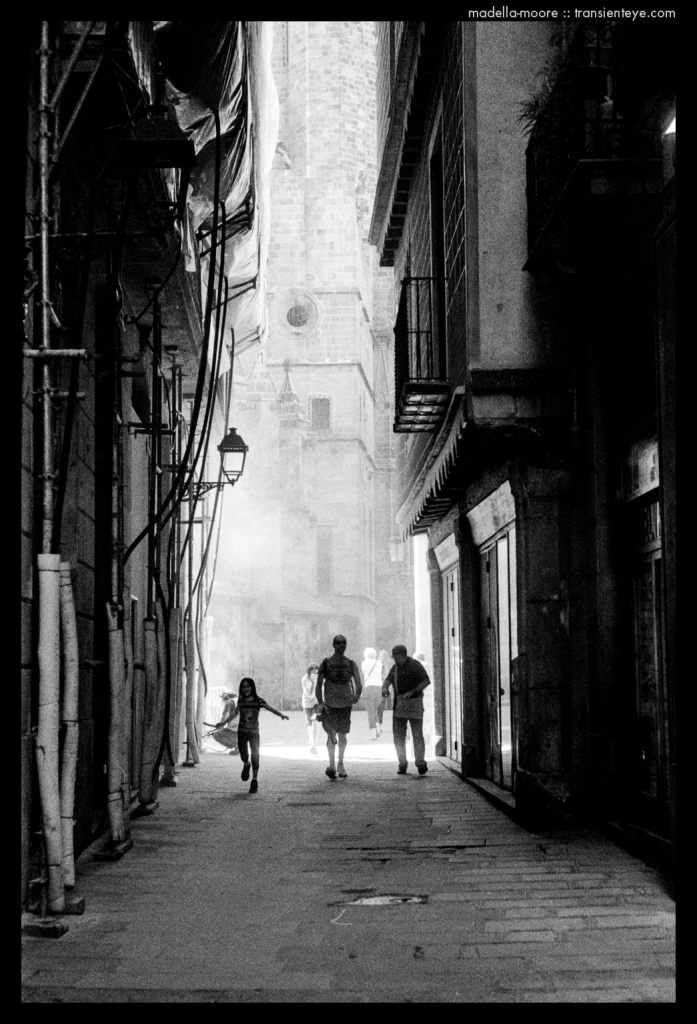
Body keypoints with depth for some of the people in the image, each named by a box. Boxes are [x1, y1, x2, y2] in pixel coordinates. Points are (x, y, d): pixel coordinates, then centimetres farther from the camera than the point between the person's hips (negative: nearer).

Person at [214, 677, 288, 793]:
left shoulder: (258, 700, -7)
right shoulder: (241, 700, 2)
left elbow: (270, 708, -14)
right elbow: (235, 713, 17)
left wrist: (281, 714, -30)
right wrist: (224, 722, 21)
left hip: (254, 732, -3)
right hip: (242, 731, 3)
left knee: (255, 755, -8)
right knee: (243, 755, 5)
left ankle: (254, 781, 2)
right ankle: (246, 765, 42)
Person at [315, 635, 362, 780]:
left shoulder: (351, 664, 4)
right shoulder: (326, 663, 0)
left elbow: (359, 685, 1)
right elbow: (318, 685, 0)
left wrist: (357, 696, -19)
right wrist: (320, 703, -12)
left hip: (345, 705, 2)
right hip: (330, 705, -2)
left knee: (342, 735, 9)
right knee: (331, 734, -14)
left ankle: (340, 764, 22)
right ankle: (331, 765, -16)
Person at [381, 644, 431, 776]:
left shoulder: (414, 665, -9)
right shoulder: (395, 667, 13)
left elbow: (426, 681, -14)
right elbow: (388, 681, 13)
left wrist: (412, 692, -24)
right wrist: (385, 688, -11)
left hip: (414, 702, -6)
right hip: (399, 704, 6)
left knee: (417, 734, -7)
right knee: (398, 735, 0)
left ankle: (421, 764, -1)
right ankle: (402, 765, 6)